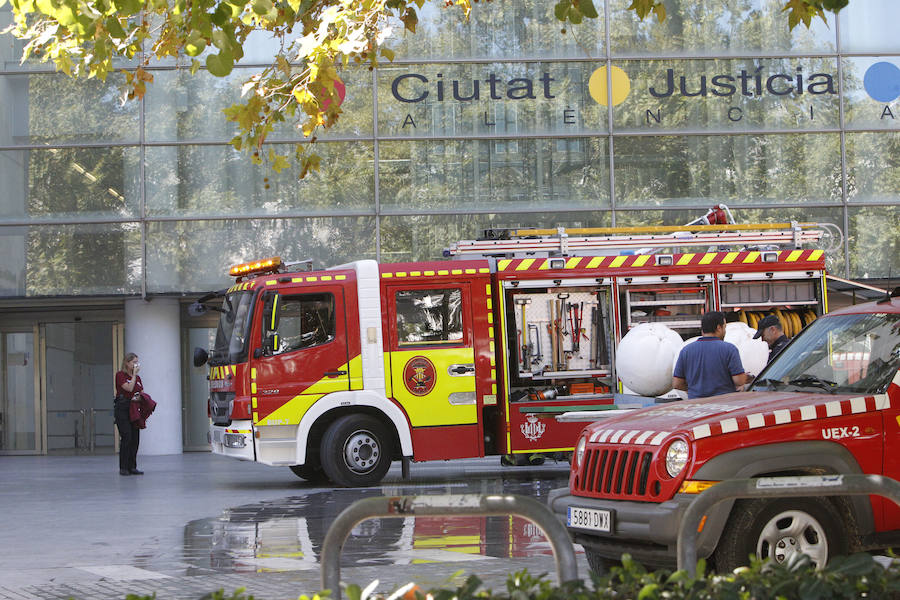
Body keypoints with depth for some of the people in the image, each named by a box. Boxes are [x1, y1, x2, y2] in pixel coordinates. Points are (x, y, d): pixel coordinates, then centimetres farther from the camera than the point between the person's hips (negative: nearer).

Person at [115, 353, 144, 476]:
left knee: (135, 438, 3)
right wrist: (134, 374, -7)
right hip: (122, 409, -7)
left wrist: (140, 398, -4)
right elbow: (129, 388, -17)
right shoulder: (120, 375, -4)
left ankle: (132, 467, 8)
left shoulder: (138, 377, 17)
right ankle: (123, 468, -9)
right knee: (126, 437, -13)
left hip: (134, 409, 7)